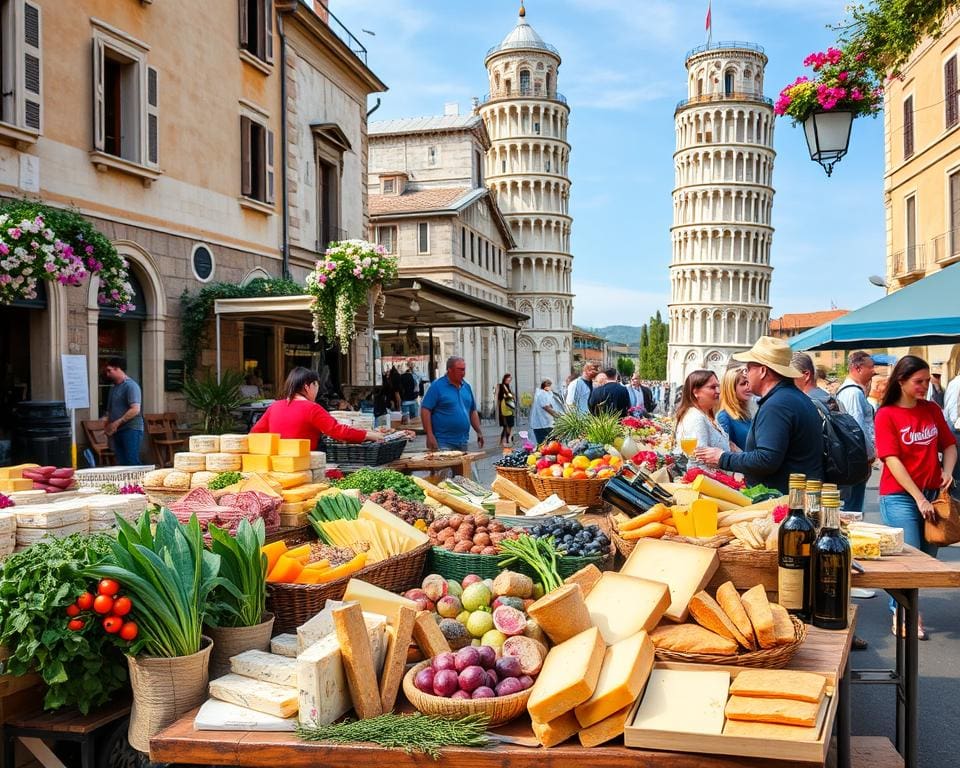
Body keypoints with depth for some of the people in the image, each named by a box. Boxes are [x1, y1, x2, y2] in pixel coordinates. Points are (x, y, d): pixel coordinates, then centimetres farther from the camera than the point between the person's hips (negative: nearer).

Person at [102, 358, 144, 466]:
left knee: (132, 463, -11)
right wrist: (107, 423, 5)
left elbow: (135, 409, -19)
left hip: (131, 430, -8)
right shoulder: (114, 388, 18)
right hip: (116, 431, 8)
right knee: (121, 464, 5)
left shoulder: (131, 385, -9)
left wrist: (117, 423, -17)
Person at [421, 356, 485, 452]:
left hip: (463, 442, 7)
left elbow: (473, 411, 20)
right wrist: (430, 435, -18)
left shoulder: (466, 387, 12)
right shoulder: (437, 386, -7)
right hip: (443, 443, -6)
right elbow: (425, 410, -11)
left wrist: (479, 432, 11)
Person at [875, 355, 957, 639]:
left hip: (932, 493, 5)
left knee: (928, 558, 8)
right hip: (900, 495, -5)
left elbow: (949, 445, 16)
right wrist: (918, 497, -16)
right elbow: (892, 460, -12)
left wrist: (948, 471, -5)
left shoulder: (932, 410, 7)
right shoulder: (886, 414, -7)